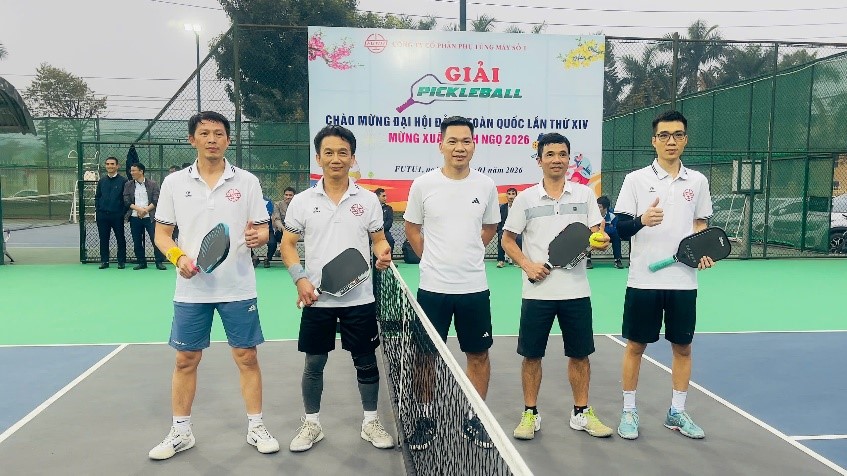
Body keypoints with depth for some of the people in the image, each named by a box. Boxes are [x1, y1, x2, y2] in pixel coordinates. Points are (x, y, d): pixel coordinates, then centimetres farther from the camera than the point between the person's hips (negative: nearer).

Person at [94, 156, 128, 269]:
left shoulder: (123, 181, -2)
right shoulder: (102, 181, 11)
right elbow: (97, 197, 16)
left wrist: (124, 212, -8)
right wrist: (97, 210, 6)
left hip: (117, 215, -4)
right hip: (102, 215, 4)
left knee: (120, 238, 4)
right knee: (103, 239, 8)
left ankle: (121, 261, 12)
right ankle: (104, 261, 16)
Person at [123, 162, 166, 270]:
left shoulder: (152, 184, 2)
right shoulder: (128, 185, 9)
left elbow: (156, 201, -3)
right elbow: (126, 201, 2)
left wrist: (146, 209, -13)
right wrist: (138, 209, -12)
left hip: (149, 216, -3)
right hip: (134, 217, 3)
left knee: (156, 239, -6)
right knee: (137, 241, 6)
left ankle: (159, 262, 2)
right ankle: (141, 262, 17)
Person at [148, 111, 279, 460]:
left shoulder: (247, 181, 0)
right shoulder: (174, 183, 2)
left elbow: (262, 231, 1)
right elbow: (162, 234, 6)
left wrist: (257, 237, -23)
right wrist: (179, 257, -14)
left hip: (239, 288, -1)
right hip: (191, 290, 1)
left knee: (246, 357, 5)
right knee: (186, 360, 10)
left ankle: (255, 427, 21)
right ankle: (181, 432, 26)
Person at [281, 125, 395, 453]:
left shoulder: (368, 200, 1)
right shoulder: (302, 201, 1)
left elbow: (378, 240, 7)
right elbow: (288, 245, 4)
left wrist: (383, 255, -15)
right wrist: (300, 279, -9)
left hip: (359, 299, 0)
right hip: (317, 299, 0)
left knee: (366, 362, 9)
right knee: (314, 364, 10)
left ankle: (371, 423, 26)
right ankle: (311, 424, 28)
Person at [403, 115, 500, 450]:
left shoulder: (486, 186, 0)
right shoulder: (423, 184, -4)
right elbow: (412, 228, 9)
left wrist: (466, 254, 10)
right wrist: (433, 258, 5)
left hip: (474, 287, 2)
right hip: (432, 287, -1)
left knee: (478, 355, 10)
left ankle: (474, 419, 26)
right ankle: (426, 418, 25)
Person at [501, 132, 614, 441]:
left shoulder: (585, 194, 5)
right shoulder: (526, 198, 1)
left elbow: (596, 237, 7)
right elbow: (508, 240, 5)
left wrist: (601, 241, -16)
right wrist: (527, 265, -10)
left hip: (576, 291, 1)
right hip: (537, 291, -1)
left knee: (580, 354, 9)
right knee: (532, 355, 5)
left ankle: (581, 413, 26)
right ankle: (530, 414, 20)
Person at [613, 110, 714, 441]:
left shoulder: (697, 181, 8)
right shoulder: (636, 179, -1)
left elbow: (701, 225, 16)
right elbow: (619, 227, -5)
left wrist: (704, 252, -2)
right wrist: (641, 220, -25)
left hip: (683, 281, 3)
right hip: (643, 281, -3)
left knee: (682, 346, 11)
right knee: (635, 346, 5)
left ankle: (677, 412, 27)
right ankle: (629, 411, 19)